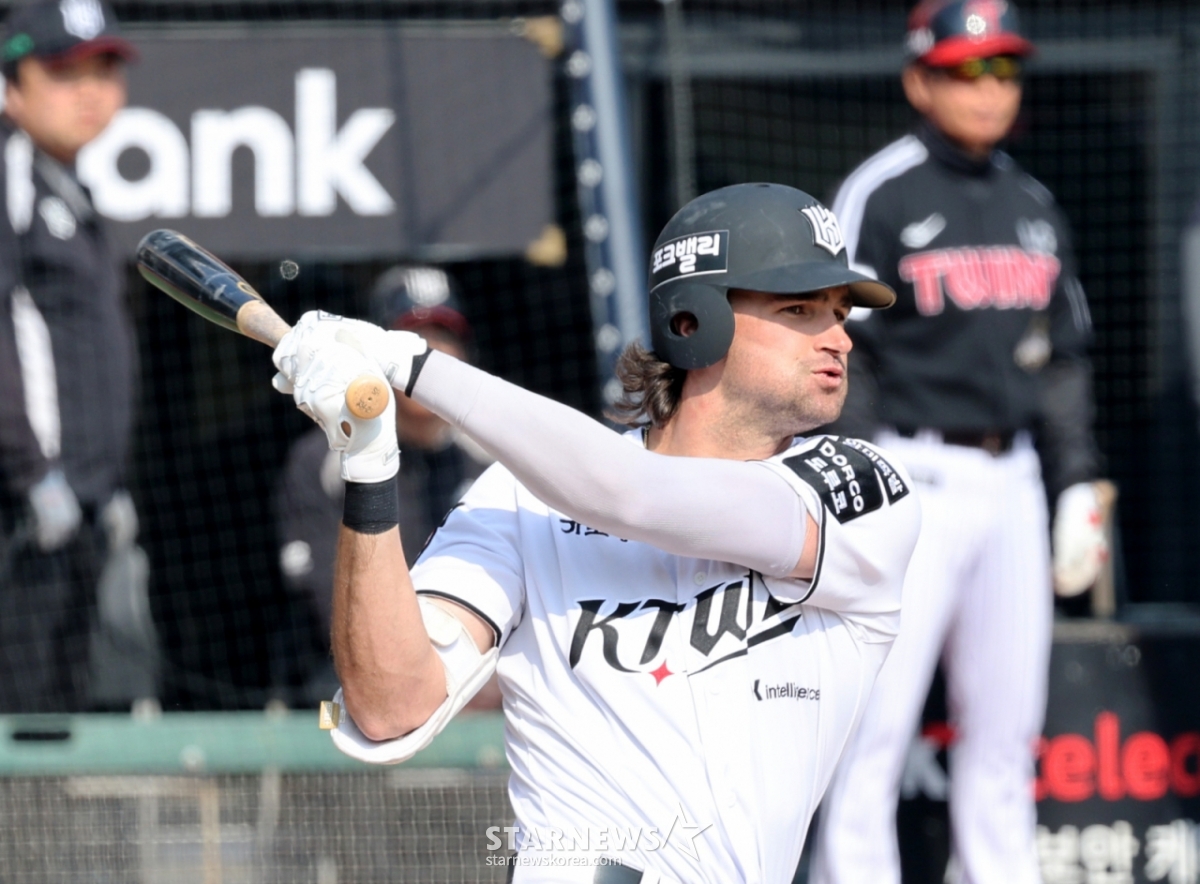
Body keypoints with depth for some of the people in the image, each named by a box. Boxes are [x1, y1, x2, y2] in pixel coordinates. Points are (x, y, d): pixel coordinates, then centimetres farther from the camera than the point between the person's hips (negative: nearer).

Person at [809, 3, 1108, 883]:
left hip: (1012, 480, 6)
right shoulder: (879, 196, -5)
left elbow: (1065, 357, 20)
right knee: (879, 716, -8)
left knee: (1006, 718, 8)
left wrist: (1078, 484, 15)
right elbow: (839, 352, -8)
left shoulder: (1032, 205, 14)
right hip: (915, 477, -6)